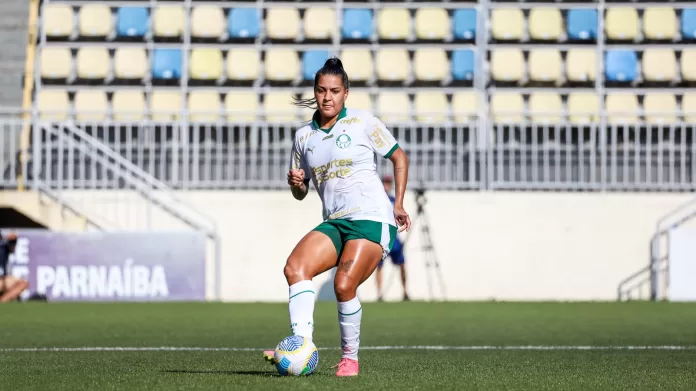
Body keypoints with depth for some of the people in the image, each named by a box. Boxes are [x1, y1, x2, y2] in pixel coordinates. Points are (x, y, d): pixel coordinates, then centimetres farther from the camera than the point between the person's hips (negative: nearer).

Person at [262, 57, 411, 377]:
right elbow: (300, 193, 20)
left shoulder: (363, 123, 1)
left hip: (372, 219, -5)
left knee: (344, 286, -23)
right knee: (295, 267, -21)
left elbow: (399, 157, 10)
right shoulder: (304, 136, 13)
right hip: (334, 223, 5)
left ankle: (350, 358, -4)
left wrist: (398, 204, 2)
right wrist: (295, 183, -4)